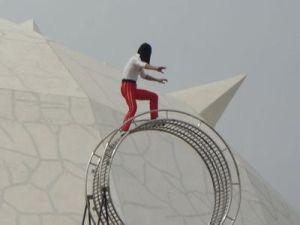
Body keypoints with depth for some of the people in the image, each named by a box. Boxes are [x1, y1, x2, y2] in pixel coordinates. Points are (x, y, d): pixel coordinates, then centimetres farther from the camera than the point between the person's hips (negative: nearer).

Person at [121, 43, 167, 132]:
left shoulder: (139, 60, 19)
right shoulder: (136, 59, -11)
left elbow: (143, 76, 33)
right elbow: (144, 66, -34)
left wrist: (158, 80, 32)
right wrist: (156, 68, -50)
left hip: (133, 89, 10)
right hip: (127, 87, -10)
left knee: (154, 96, 12)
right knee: (133, 108, -30)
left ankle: (154, 119, 5)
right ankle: (123, 130, -37)